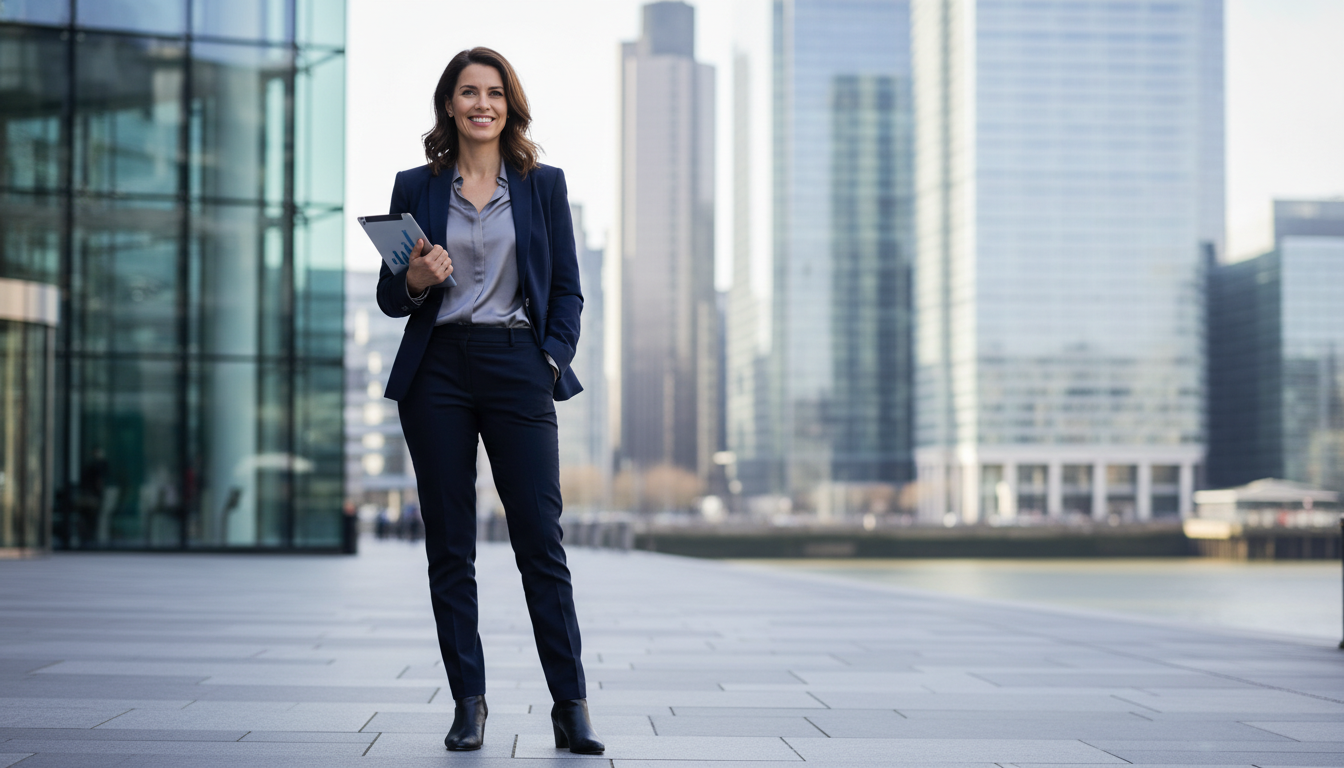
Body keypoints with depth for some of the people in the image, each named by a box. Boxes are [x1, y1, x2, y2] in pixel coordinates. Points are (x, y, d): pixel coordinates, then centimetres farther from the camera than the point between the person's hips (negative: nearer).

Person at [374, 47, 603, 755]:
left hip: (518, 370, -1)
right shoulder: (415, 188, 9)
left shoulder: (543, 185, 9)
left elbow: (567, 290, 9)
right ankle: (468, 704, 10)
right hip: (437, 371, 1)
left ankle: (571, 706, -1)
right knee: (449, 548, 2)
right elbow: (388, 297, 11)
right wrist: (415, 282, -11)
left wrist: (553, 359, -5)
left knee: (541, 542, -5)